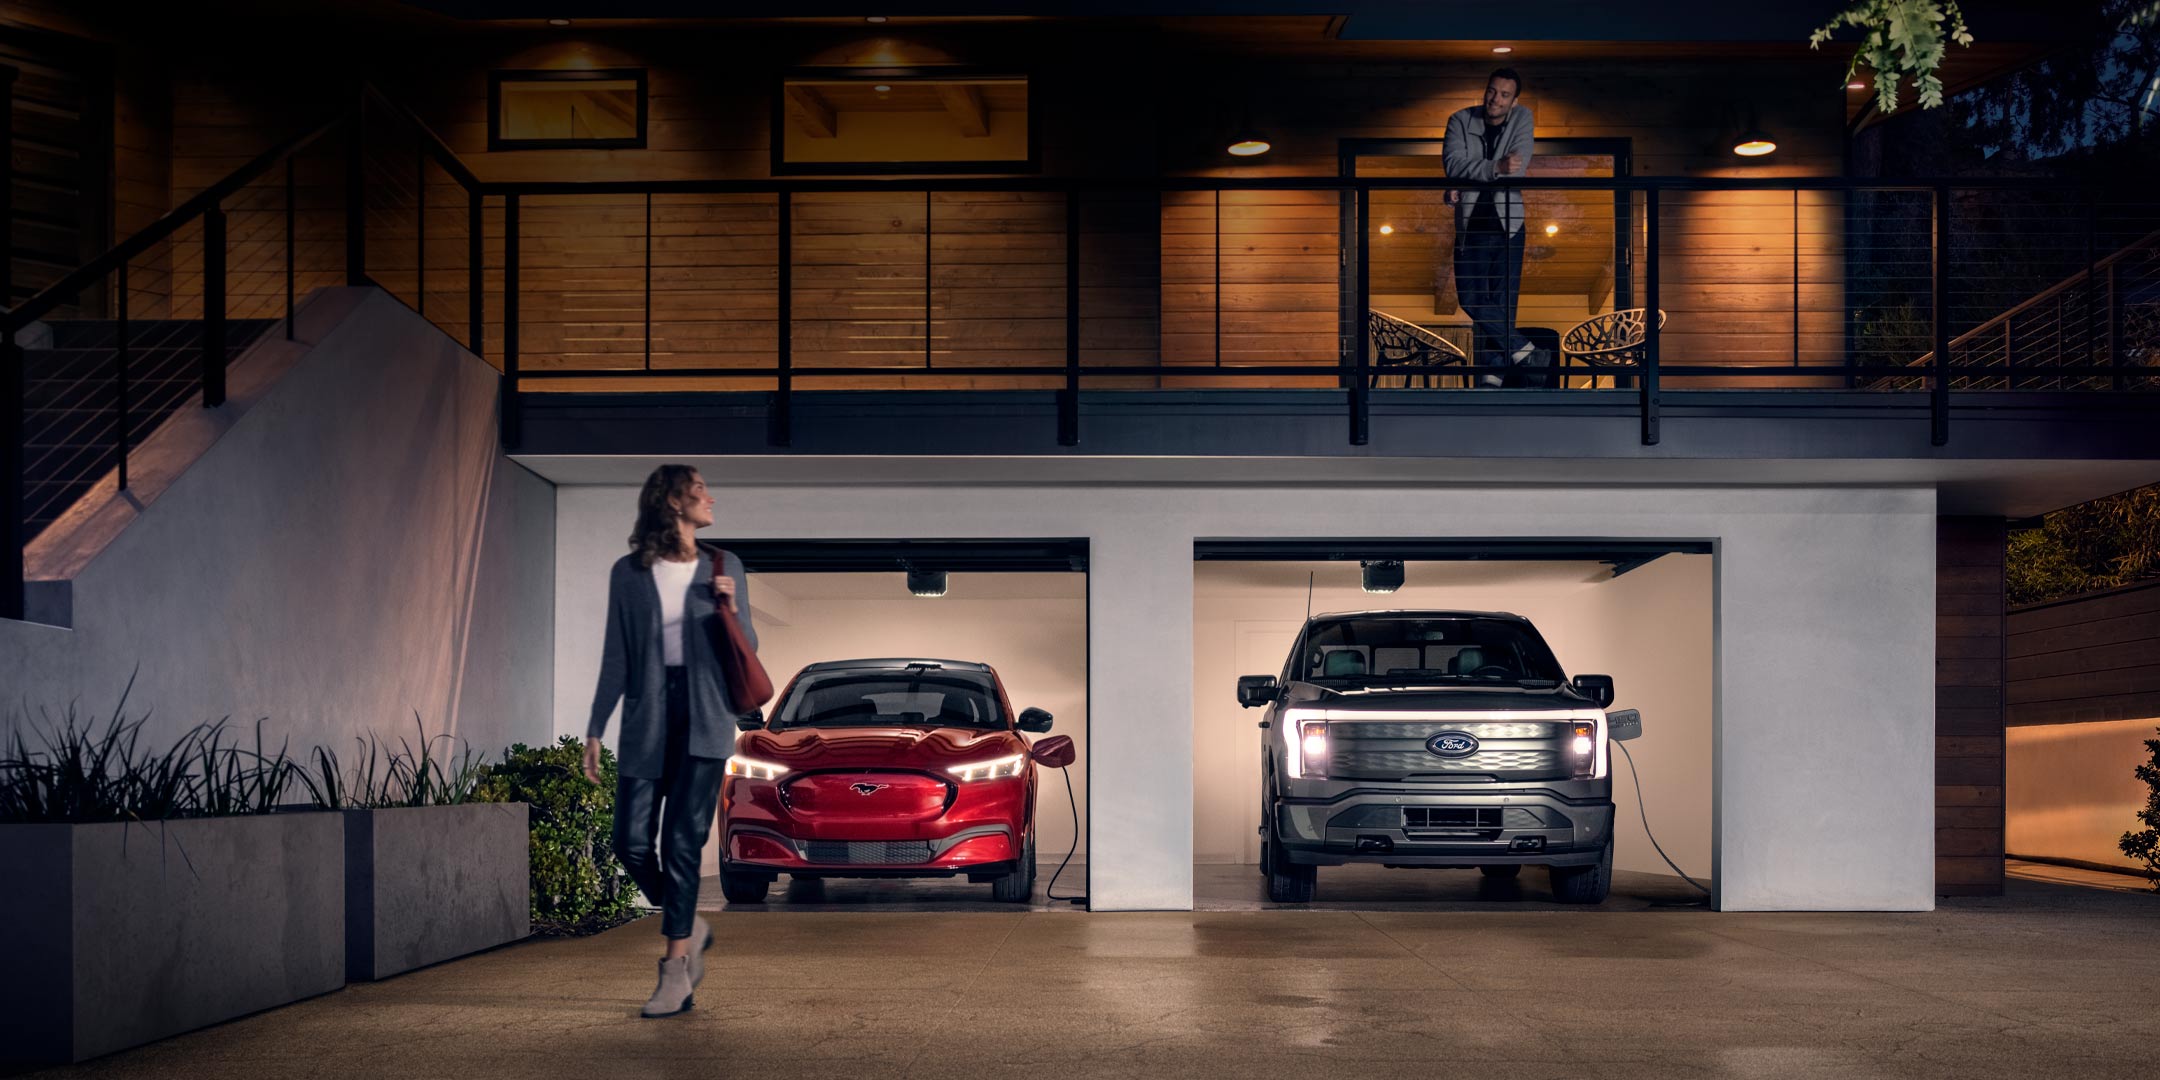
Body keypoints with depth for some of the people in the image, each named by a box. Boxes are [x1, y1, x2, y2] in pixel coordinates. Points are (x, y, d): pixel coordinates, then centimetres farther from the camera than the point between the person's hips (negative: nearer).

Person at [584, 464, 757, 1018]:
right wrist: (596, 729, 2)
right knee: (632, 841, -3)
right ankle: (690, 926, 22)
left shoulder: (725, 568, 7)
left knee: (682, 841, -7)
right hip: (647, 718, 1)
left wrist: (733, 612, -8)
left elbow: (749, 650, 12)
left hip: (704, 718, -1)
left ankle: (675, 971, -5)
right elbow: (616, 657, 6)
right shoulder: (629, 573, 4)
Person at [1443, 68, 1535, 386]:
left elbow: (1517, 168, -11)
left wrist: (1466, 186, -13)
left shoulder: (1523, 119, 2)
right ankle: (1519, 347, 9)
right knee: (1471, 298, -6)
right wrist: (1496, 168, -26)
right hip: (1470, 226, 1)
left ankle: (1493, 371, 4)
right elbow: (1453, 163, -14)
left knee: (1502, 300, -3)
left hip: (1508, 224, -1)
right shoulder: (1461, 121, 2)